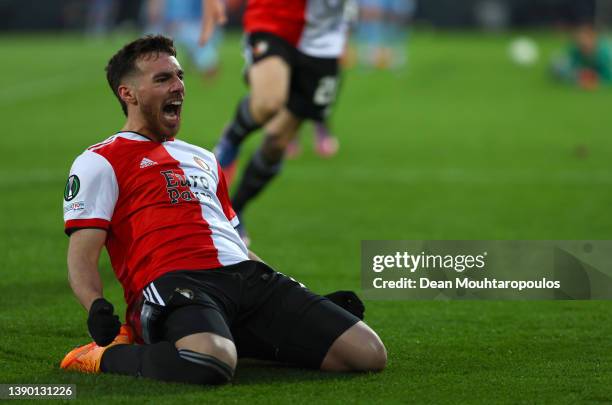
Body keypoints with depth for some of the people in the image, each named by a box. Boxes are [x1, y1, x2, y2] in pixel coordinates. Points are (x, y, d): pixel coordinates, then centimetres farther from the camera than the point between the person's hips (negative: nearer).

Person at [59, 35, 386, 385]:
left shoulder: (204, 159, 33)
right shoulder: (100, 162, 10)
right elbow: (82, 256, 0)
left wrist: (310, 298, 24)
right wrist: (98, 310, -22)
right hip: (175, 282, -7)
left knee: (369, 353, -10)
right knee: (211, 363, -44)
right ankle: (107, 356, -13)